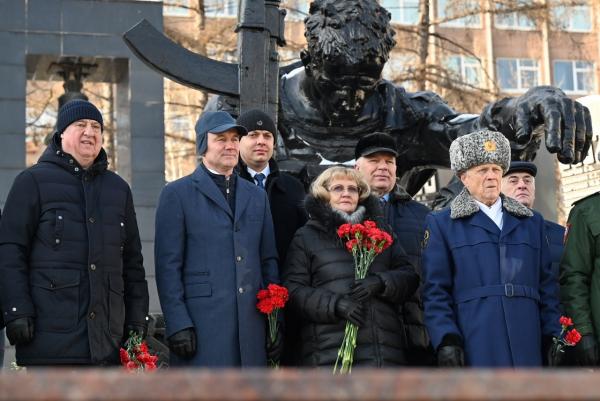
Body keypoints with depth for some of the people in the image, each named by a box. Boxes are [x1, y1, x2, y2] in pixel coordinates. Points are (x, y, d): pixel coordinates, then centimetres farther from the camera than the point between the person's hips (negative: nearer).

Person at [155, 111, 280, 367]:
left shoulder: (257, 196, 18)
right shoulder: (177, 194, 3)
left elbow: (269, 261, 17)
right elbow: (168, 266, -3)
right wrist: (178, 325, -11)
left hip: (251, 327, 5)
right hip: (200, 325, -5)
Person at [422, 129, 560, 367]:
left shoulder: (532, 222, 20)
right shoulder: (441, 224, 9)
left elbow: (547, 286, 18)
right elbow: (435, 291, 2)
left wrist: (554, 338, 8)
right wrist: (447, 340, -9)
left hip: (527, 346, 4)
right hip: (475, 351, -3)